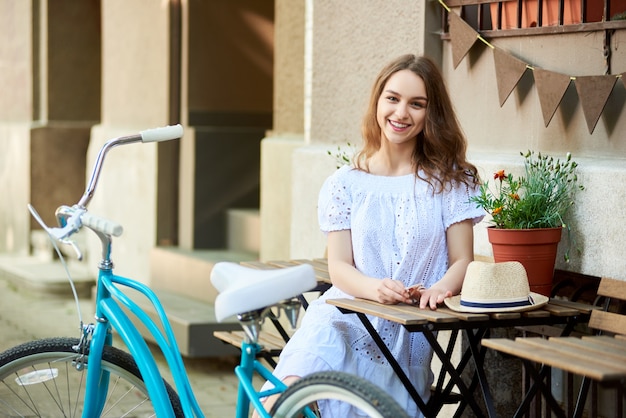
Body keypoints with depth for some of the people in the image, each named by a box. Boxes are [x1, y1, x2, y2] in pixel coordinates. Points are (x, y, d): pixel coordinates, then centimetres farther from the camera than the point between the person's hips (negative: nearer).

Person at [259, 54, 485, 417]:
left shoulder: (449, 180, 10)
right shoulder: (345, 184, 11)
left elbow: (463, 261, 4)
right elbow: (339, 267, 4)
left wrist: (440, 288, -19)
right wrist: (374, 288, -19)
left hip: (408, 337, 1)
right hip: (347, 318, -1)